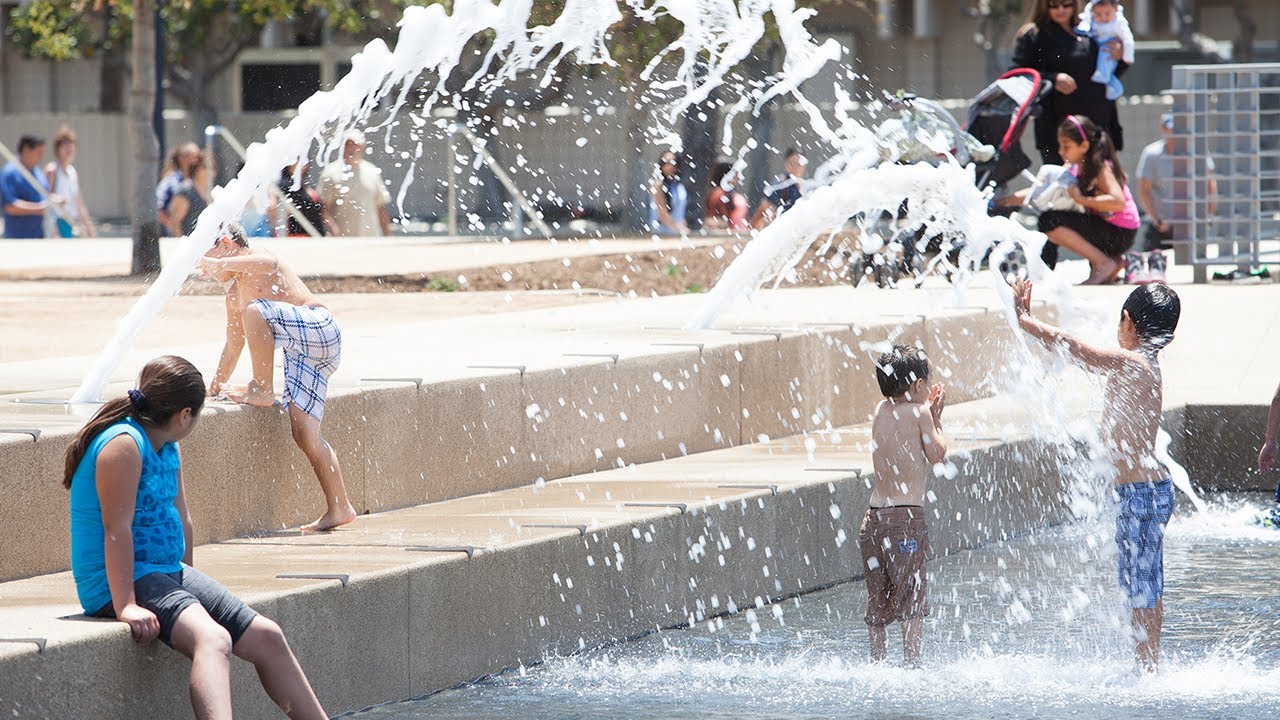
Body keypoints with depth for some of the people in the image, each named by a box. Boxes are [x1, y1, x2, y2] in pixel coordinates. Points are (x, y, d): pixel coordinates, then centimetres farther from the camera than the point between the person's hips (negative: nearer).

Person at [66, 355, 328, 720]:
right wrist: (126, 606, -27)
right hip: (119, 582, -10)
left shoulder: (168, 449, 13)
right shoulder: (124, 444, -17)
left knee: (266, 637, 7)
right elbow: (117, 530, -22)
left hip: (168, 573, 10)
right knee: (212, 638, -34)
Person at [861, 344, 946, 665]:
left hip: (873, 516, 6)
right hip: (906, 516, -6)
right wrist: (936, 418, 11)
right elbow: (937, 454, 0)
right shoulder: (918, 413, -6)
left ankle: (877, 660, 16)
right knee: (913, 594, -2)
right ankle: (912, 660, -6)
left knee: (878, 599, 12)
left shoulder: (882, 410, 11)